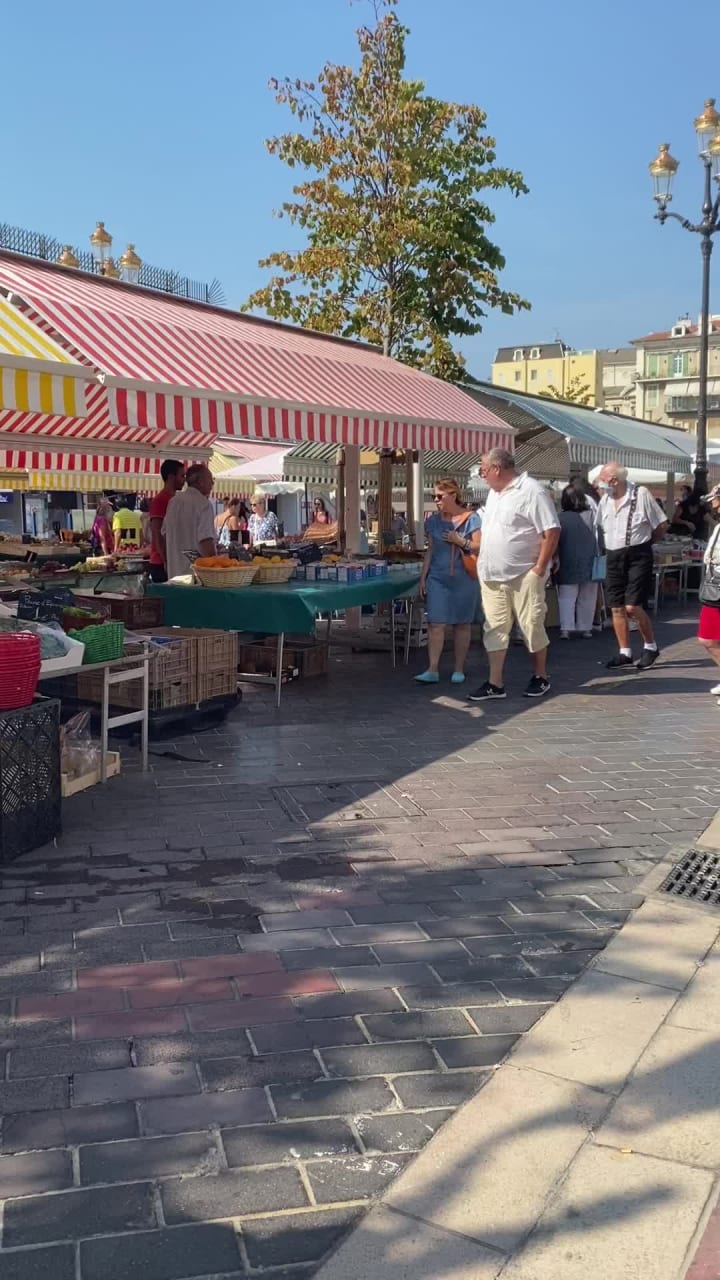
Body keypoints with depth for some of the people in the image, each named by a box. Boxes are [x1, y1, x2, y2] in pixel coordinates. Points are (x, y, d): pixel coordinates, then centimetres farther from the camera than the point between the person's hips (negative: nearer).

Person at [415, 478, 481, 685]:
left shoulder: (471, 519, -3)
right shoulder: (433, 521, 10)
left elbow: (479, 548, -5)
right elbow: (430, 551, 14)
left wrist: (460, 541, -15)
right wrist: (423, 577, 10)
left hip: (463, 580, -3)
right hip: (438, 578, 3)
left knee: (461, 624, 5)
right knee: (435, 623, -5)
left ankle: (458, 669, 14)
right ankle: (432, 670, -6)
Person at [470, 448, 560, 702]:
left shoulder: (531, 491, -13)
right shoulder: (494, 493, 14)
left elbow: (552, 532, -16)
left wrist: (539, 568, -17)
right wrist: (484, 564, 14)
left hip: (524, 575, -7)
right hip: (493, 576, 8)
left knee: (532, 628, 3)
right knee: (495, 629, 6)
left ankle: (540, 678, 18)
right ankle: (495, 684, 10)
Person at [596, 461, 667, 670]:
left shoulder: (640, 494, -11)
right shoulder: (605, 500, 7)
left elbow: (661, 525, -4)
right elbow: (601, 528, 19)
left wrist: (642, 542, 4)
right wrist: (610, 545, 8)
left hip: (638, 556, -6)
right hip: (614, 557, 6)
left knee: (633, 607, -12)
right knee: (617, 608, 5)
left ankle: (650, 647, 9)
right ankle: (625, 653, 15)